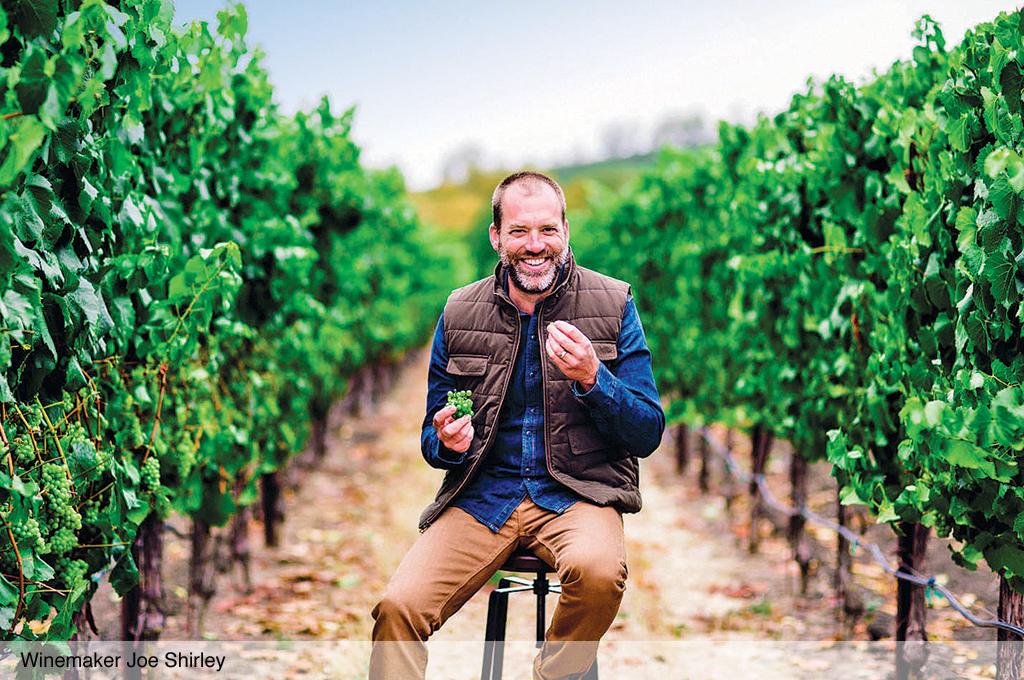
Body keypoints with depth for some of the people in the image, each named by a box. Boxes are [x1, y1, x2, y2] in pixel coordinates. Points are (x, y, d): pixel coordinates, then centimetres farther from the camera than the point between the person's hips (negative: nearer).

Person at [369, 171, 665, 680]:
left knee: (596, 571, -34)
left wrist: (591, 379, -17)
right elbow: (432, 440, 16)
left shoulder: (612, 304, 3)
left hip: (577, 494, -1)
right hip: (482, 497, 1)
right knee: (397, 608, -26)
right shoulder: (459, 313, 8)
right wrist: (448, 443, -9)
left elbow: (648, 435, 1)